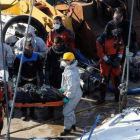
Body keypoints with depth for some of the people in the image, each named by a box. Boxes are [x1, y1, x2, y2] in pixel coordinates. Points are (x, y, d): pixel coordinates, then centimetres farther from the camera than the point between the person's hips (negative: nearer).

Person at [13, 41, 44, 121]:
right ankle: (24, 113, 17)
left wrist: (41, 80, 2)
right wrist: (16, 83, -17)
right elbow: (16, 71, -12)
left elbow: (40, 69, 3)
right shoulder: (19, 58, -17)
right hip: (23, 81, -3)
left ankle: (32, 112, 26)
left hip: (34, 80, 3)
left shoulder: (37, 56, -8)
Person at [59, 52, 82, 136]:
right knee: (70, 109, 22)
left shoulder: (72, 72, -28)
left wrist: (68, 95, -19)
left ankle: (67, 129, 7)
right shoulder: (68, 68, 6)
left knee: (67, 111, -6)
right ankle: (73, 125, 39)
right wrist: (63, 89, 13)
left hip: (75, 95, -10)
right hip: (72, 94, 10)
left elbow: (72, 86, -27)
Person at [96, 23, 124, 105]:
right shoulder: (101, 39, -17)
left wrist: (118, 60, -9)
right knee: (104, 80, 1)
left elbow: (121, 49, 0)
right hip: (105, 62, -3)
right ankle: (102, 98, 13)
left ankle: (118, 96, 19)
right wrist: (108, 61, -15)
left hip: (115, 61, 3)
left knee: (116, 79, 5)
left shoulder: (118, 37, -7)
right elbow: (100, 53, -14)